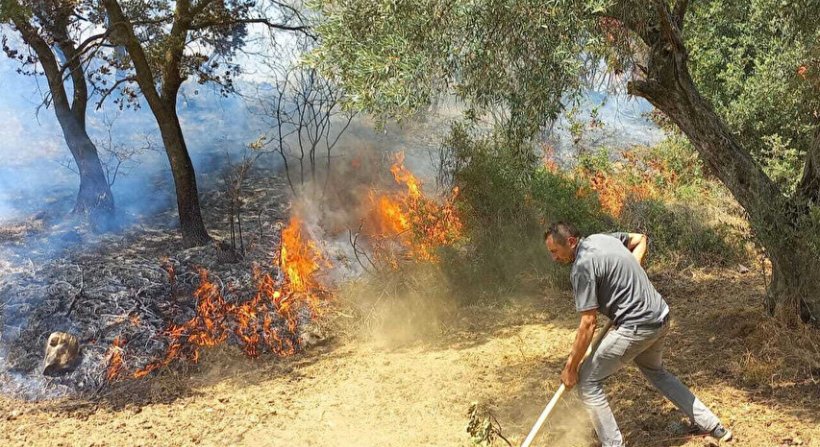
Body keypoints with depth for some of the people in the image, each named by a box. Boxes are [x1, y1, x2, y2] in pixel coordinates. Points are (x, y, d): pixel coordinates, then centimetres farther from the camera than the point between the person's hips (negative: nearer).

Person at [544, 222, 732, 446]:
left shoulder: (582, 267, -18)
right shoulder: (601, 238, 8)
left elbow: (588, 324, -18)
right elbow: (640, 239, 26)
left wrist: (570, 367, -10)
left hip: (636, 326, -10)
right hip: (660, 317, 10)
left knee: (587, 381, 0)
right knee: (655, 371, 33)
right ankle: (710, 425, 37)